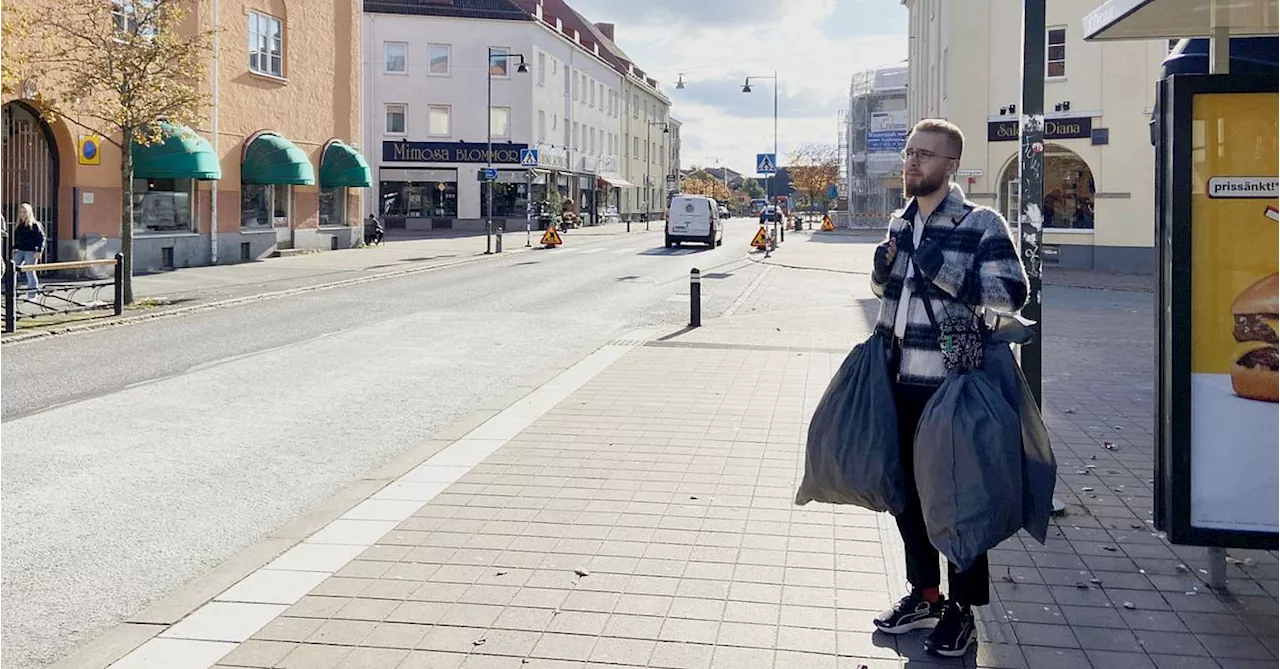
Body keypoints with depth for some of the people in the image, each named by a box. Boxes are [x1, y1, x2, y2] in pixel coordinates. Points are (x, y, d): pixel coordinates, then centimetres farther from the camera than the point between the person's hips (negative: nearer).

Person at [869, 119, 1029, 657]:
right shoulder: (900, 223, 13)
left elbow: (1013, 293, -15)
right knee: (906, 491, 15)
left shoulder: (981, 224, -8)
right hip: (900, 381, 7)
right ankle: (924, 594, 32)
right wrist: (882, 269, 3)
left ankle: (961, 610, 17)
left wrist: (946, 271, -23)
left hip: (952, 384, -7)